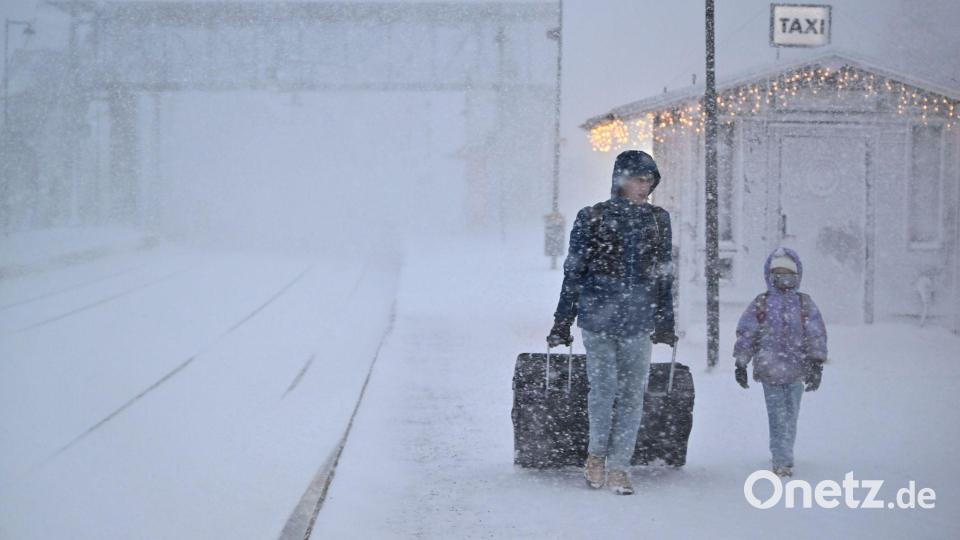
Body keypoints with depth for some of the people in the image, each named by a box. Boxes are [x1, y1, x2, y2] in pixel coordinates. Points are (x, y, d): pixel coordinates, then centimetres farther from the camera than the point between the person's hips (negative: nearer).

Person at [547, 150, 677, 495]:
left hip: (639, 322, 2)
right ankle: (597, 453, 20)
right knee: (603, 388, -2)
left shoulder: (658, 221, 9)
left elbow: (664, 276, 14)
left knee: (633, 393, -1)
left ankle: (618, 466, 8)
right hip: (598, 317, -2)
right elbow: (574, 272, 3)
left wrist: (665, 324, 13)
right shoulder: (592, 218, 0)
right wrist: (562, 323, 2)